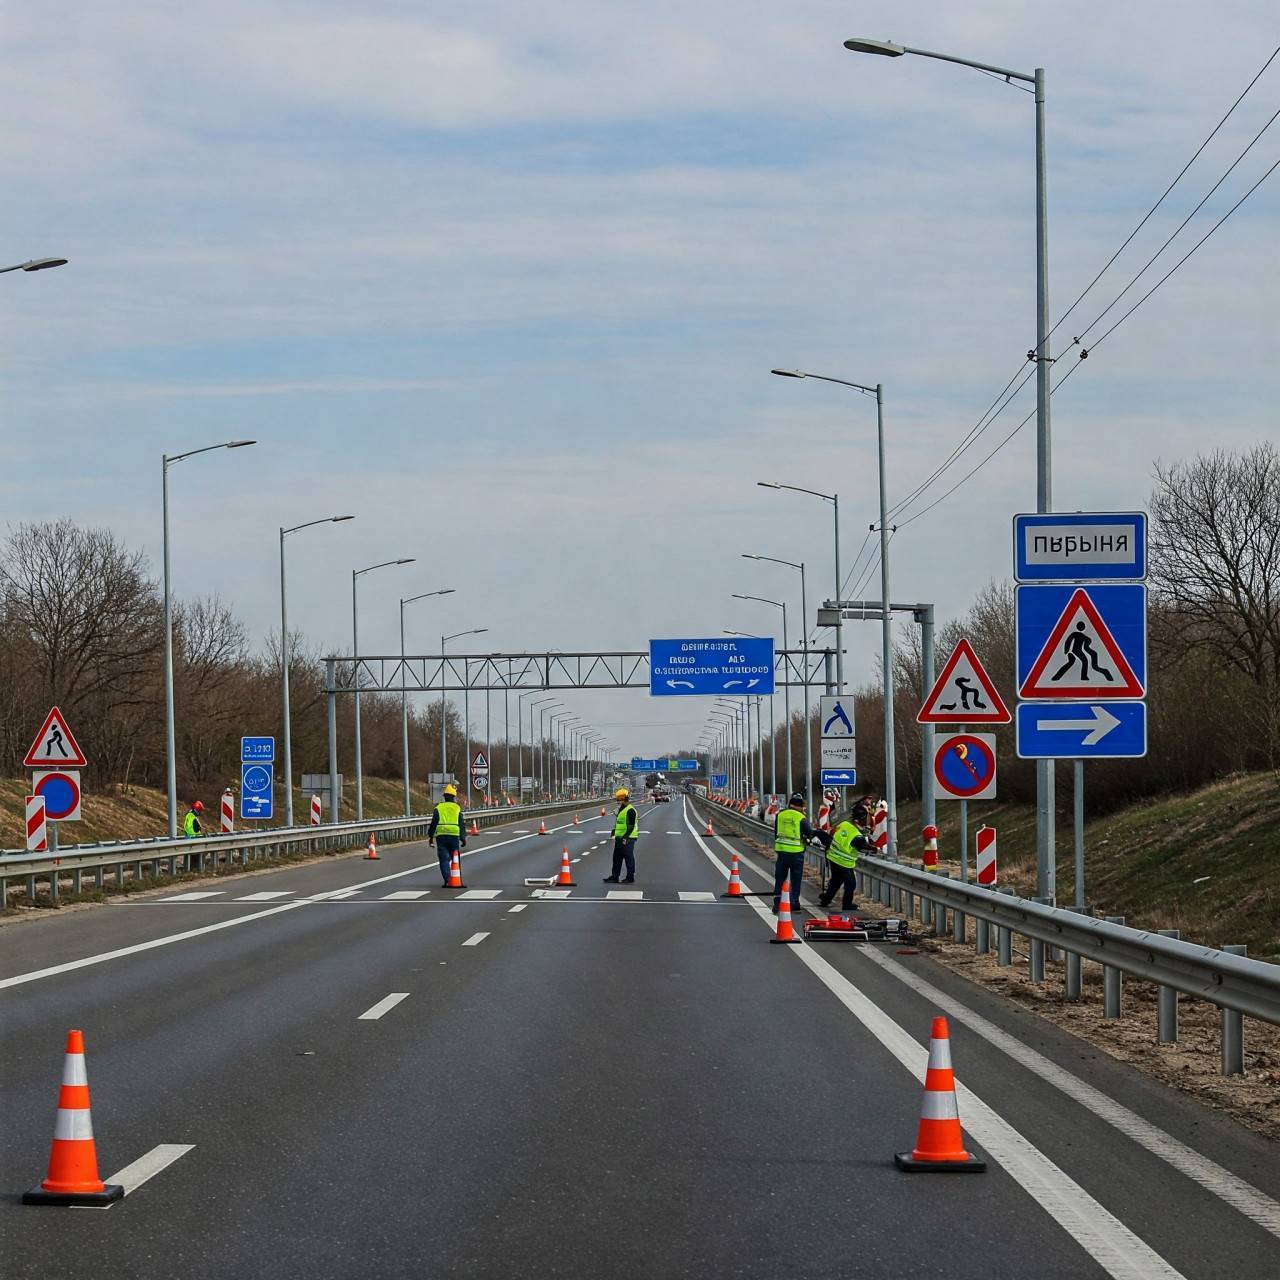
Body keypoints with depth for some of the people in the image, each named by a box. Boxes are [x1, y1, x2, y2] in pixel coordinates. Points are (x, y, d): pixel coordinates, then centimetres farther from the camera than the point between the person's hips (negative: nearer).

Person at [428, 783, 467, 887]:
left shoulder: (438, 808, 6)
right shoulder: (457, 808, 7)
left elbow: (433, 823, 2)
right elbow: (461, 825, 6)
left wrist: (431, 837, 8)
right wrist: (463, 838, 11)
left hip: (441, 836, -1)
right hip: (454, 836, 1)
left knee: (444, 859, 0)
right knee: (455, 859, 12)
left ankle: (447, 880, -11)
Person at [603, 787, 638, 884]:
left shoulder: (630, 810, -15)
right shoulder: (621, 809, 16)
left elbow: (631, 826, -19)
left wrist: (625, 837, -23)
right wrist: (614, 834, 22)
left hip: (627, 839, -10)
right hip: (619, 838, 10)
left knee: (629, 858, -2)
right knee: (617, 858, 12)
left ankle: (630, 878, 4)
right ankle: (614, 877, 17)